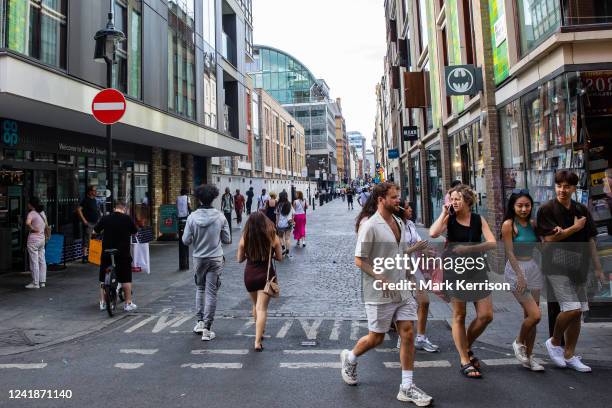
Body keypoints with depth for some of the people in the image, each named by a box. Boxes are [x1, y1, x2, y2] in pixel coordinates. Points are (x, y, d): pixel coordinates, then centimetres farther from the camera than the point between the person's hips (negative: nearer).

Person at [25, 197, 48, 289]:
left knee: (34, 262, -2)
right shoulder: (42, 213, 10)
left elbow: (27, 223, -32)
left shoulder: (32, 213, -13)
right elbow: (46, 225, 22)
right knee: (42, 261, 11)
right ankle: (42, 281, 16)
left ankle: (35, 283, 3)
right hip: (42, 238, 8)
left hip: (33, 239, -8)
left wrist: (32, 229, -17)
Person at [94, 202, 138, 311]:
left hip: (106, 252, 2)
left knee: (103, 278, 16)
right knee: (126, 278, 7)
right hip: (123, 253, -2)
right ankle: (128, 303, 9)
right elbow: (134, 232, 5)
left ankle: (102, 302, 21)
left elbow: (95, 231, 4)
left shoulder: (105, 218, -2)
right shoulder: (127, 218, -6)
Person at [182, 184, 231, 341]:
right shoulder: (220, 217, -10)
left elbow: (186, 241, -7)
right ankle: (207, 329, 6)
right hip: (216, 259, -1)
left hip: (199, 258, 1)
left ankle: (200, 322, 23)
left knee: (199, 288, 22)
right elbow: (227, 240, -4)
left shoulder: (193, 217, -10)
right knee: (211, 293, 3)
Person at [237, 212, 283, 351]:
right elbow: (279, 257, 0)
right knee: (262, 308, 1)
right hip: (266, 275, -2)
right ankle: (258, 342, -6)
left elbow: (240, 259, 2)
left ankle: (259, 333, 41)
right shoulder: (273, 238, -10)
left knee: (256, 305, 24)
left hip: (249, 275, 3)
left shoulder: (244, 238, -7)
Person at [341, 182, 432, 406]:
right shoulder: (370, 226, -14)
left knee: (408, 334, 3)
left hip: (402, 291, 6)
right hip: (380, 294, -6)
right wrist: (380, 279, -22)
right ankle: (349, 358, 35)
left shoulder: (399, 223, 9)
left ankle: (407, 387, 15)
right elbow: (359, 260, -14)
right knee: (376, 338, 7)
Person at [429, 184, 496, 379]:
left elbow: (492, 243, -8)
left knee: (486, 315, 3)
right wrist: (443, 213, -15)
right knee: (459, 316, 5)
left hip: (476, 269, 3)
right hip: (455, 270, -3)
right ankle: (465, 361, 16)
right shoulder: (449, 219, -4)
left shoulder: (478, 219, 2)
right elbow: (433, 233, -24)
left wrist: (469, 248, -19)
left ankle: (466, 347, 28)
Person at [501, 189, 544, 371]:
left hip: (533, 269, 6)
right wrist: (520, 276, -17)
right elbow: (510, 252, -13)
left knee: (529, 316, 10)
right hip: (516, 269, -6)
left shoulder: (532, 223, 8)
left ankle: (528, 357, 21)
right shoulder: (509, 224, -10)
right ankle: (519, 343, 15)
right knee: (535, 315, -12)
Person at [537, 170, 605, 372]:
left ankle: (569, 355, 22)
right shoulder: (547, 210, -5)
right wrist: (575, 228, -10)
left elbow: (590, 240, 12)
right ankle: (554, 342, 10)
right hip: (557, 266, -6)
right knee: (572, 308, -15)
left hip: (579, 268, 6)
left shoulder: (582, 210, 9)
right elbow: (549, 238, -14)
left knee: (577, 312, 8)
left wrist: (598, 268, 10)